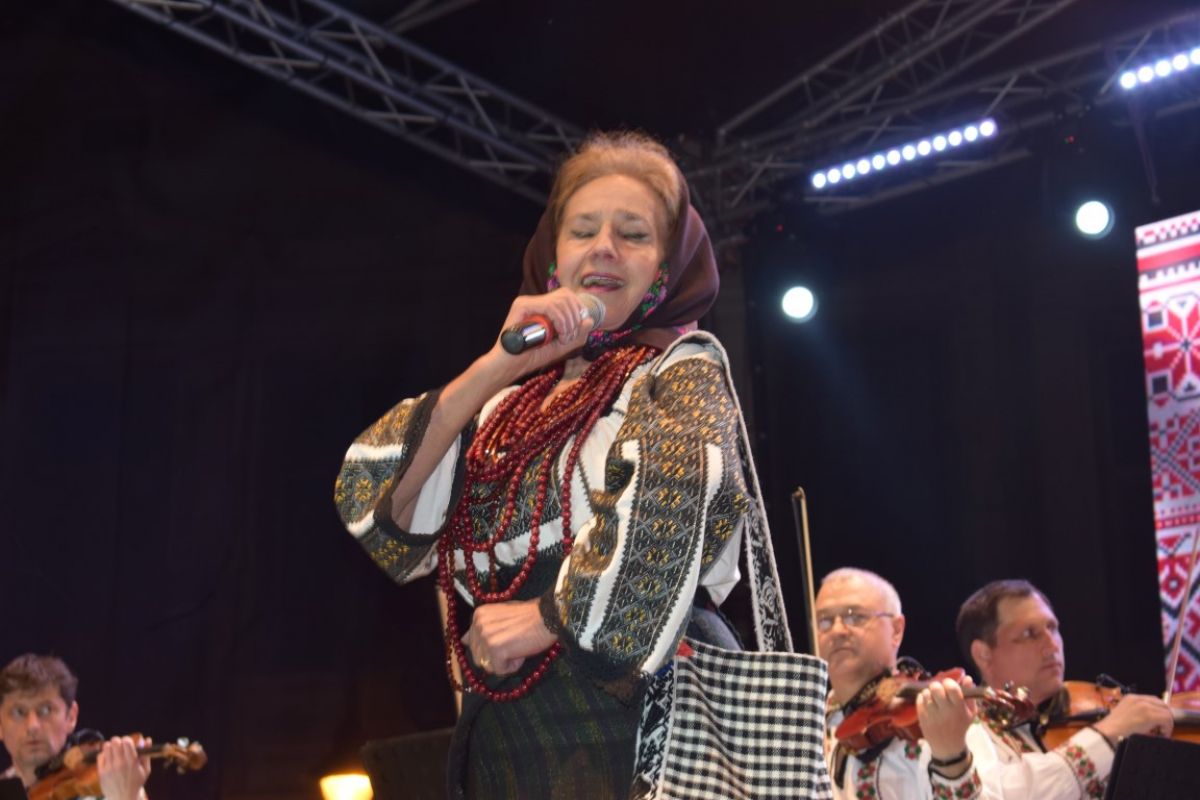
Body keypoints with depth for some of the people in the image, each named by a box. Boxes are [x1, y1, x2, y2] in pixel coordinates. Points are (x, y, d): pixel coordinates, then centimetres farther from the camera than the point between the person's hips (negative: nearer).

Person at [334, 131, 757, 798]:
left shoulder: (681, 365, 3)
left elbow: (688, 490, -21)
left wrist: (550, 614, -16)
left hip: (625, 712, -5)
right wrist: (500, 365, -4)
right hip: (500, 737, 5)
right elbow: (372, 498, 2)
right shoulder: (510, 400, 17)